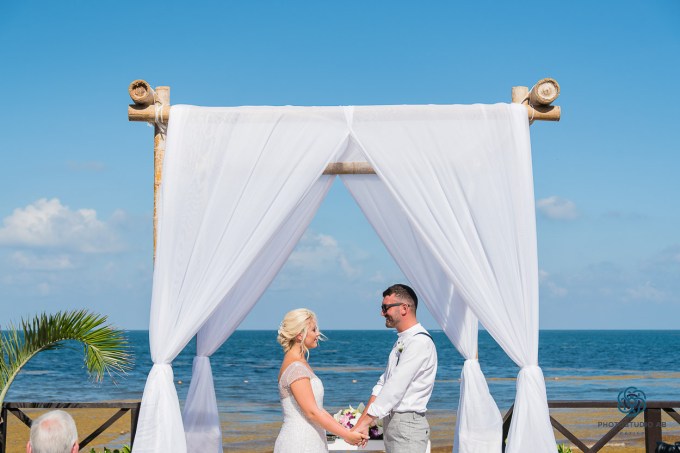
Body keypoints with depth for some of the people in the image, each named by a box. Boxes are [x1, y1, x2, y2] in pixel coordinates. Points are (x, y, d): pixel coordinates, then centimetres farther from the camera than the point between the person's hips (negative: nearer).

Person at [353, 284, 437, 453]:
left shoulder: (420, 342, -15)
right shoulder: (401, 341, 17)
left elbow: (395, 388, -22)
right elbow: (383, 383, 14)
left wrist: (365, 421, -22)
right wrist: (362, 421, 4)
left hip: (407, 424, -9)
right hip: (391, 421, 9)